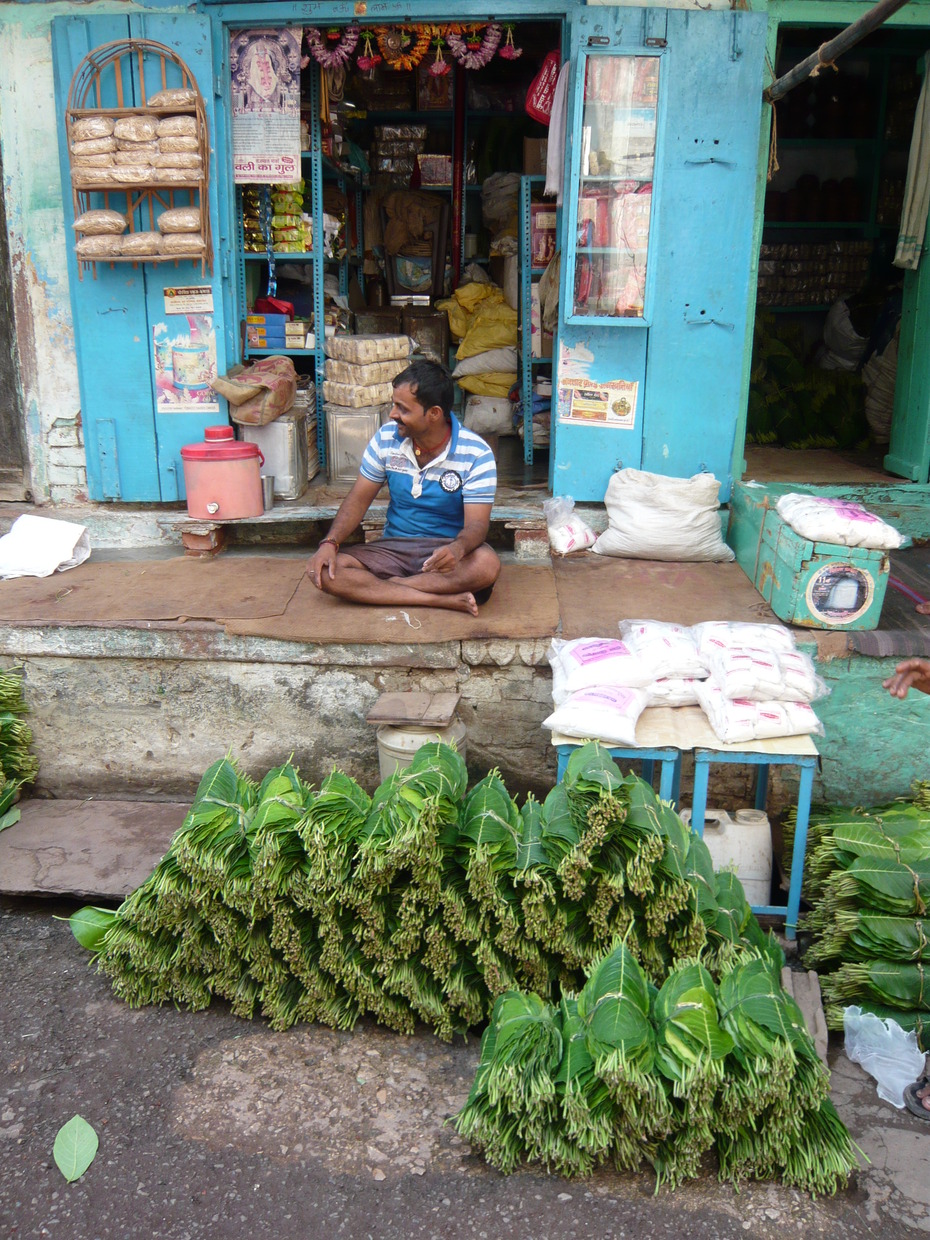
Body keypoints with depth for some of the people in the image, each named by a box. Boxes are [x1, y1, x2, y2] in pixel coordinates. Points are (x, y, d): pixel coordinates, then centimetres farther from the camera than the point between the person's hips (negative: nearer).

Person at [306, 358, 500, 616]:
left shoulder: (476, 454, -14)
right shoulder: (386, 438, -2)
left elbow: (476, 524, -19)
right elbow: (359, 498, 4)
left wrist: (457, 548, -44)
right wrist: (330, 543, -13)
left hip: (446, 549, -3)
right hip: (392, 548, 4)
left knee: (487, 565, -38)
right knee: (324, 571, -23)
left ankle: (390, 586, -21)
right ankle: (444, 599, -28)